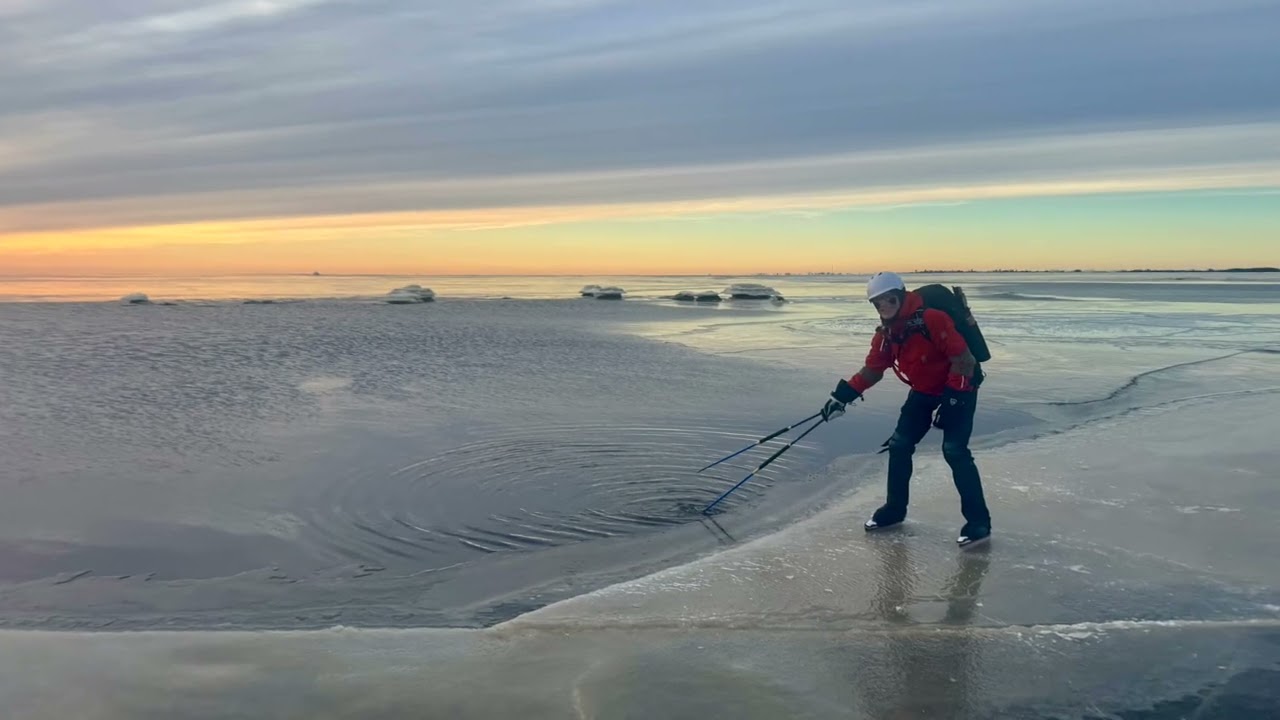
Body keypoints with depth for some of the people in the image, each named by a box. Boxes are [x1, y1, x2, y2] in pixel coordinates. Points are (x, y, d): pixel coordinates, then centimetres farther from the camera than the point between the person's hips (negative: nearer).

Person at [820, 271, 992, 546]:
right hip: (923, 391, 8)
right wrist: (843, 394, -6)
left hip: (959, 388, -7)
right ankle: (894, 509, 20)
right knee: (899, 445, 5)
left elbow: (962, 357, -27)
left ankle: (978, 521, -9)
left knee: (954, 450, -18)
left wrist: (952, 398, -29)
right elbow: (872, 369, 4)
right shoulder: (885, 333, -3)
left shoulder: (931, 319, -27)